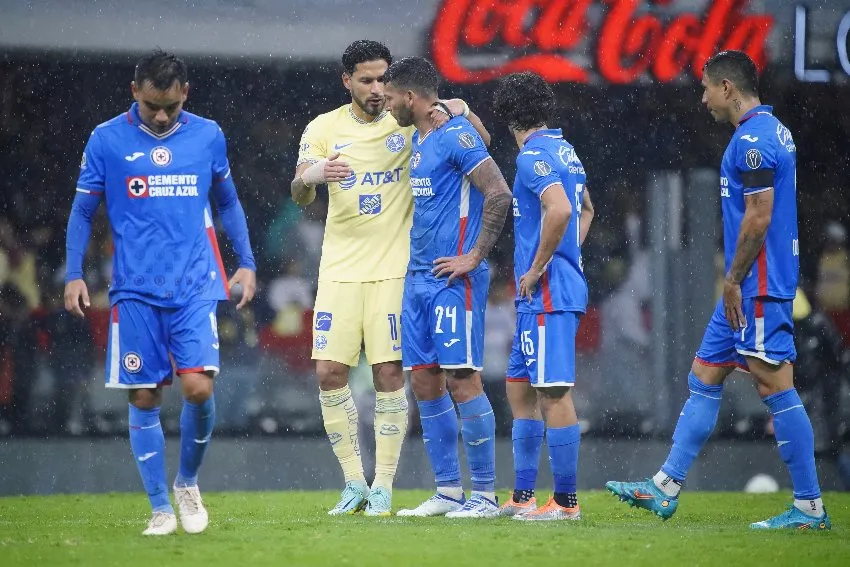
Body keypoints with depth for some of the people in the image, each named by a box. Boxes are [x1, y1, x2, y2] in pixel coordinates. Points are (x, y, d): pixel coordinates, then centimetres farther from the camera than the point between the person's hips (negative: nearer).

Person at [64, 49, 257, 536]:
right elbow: (83, 211, 7)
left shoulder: (208, 136, 6)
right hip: (135, 292, 0)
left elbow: (228, 203, 18)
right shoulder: (107, 140, 0)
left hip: (195, 288, 0)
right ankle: (161, 508, 9)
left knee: (199, 387, -12)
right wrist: (74, 275, -1)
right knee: (144, 398, -1)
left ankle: (188, 482, 13)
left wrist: (247, 263, 12)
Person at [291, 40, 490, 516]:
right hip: (340, 268, 2)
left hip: (393, 268, -2)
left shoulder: (410, 121, 0)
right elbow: (300, 195, -4)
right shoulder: (325, 128, 4)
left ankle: (383, 488, 1)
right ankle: (354, 484, 8)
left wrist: (460, 110, -21)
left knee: (390, 374, -6)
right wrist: (312, 176, -27)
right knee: (330, 373, -4)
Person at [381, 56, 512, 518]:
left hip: (453, 278, -9)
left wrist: (475, 256, -17)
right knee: (424, 382, 7)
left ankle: (485, 494, -6)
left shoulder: (456, 135, -11)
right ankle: (448, 492, 13)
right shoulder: (418, 139, 17)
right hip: (418, 275, 9)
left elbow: (499, 194, -18)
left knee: (462, 378, -10)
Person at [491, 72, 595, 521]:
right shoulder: (565, 150, 16)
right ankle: (523, 497, 18)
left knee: (554, 392, -7)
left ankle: (566, 501, -5)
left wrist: (537, 269, -18)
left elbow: (560, 210, -29)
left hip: (547, 293, -10)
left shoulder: (534, 155, -13)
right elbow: (586, 210, 31)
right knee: (519, 388, 15)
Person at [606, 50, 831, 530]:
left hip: (758, 288, -11)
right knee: (704, 378, 12)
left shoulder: (752, 140, -16)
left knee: (776, 386, -7)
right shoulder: (773, 130, 16)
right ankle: (665, 489, 16)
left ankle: (810, 508, -4)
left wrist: (734, 280, -15)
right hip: (752, 287, 11)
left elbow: (758, 218, -21)